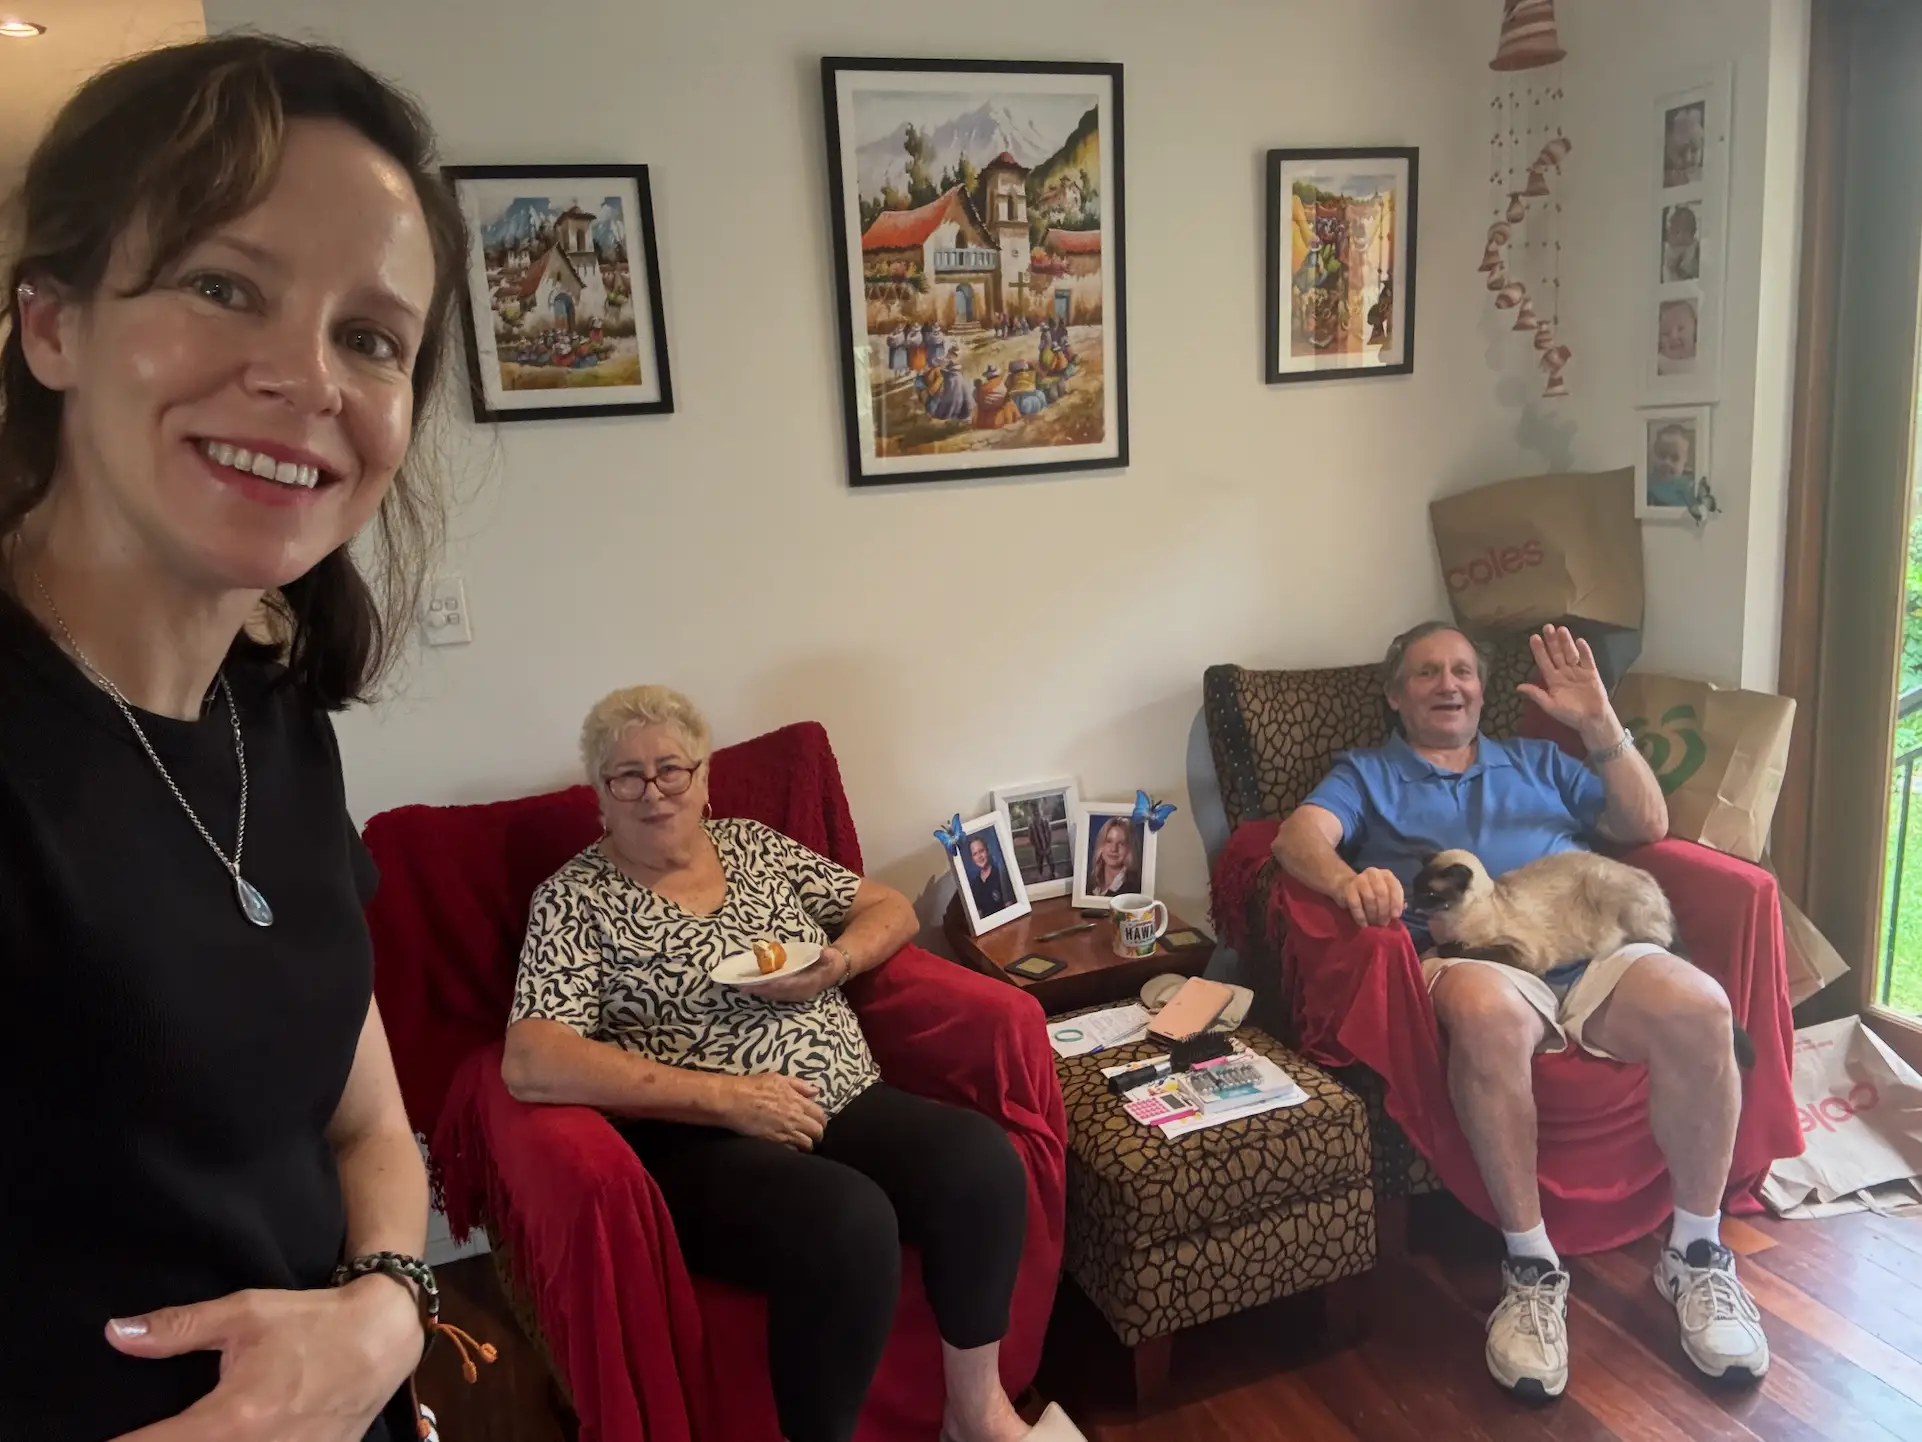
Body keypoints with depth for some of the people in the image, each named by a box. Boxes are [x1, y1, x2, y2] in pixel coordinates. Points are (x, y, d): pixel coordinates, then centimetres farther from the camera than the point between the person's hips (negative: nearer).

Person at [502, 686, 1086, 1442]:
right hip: (699, 1144, -5)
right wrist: (725, 1097, -21)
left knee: (982, 1161, -21)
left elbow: (891, 908, 17)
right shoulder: (573, 899, -3)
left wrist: (839, 962, -7)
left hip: (847, 1108, 5)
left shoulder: (755, 845, 12)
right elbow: (530, 1064, -17)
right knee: (849, 1221, -34)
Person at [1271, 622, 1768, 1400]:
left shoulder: (1537, 761, 32)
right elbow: (1299, 837, 1)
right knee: (1487, 1013, -41)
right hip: (1470, 957, -3)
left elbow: (1647, 825, 21)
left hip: (1592, 948, 3)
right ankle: (1530, 1265, -23)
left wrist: (1601, 725, 6)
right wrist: (1347, 879, -23)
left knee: (1698, 1007, -30)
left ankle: (1697, 1251, -8)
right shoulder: (1365, 774, 22)